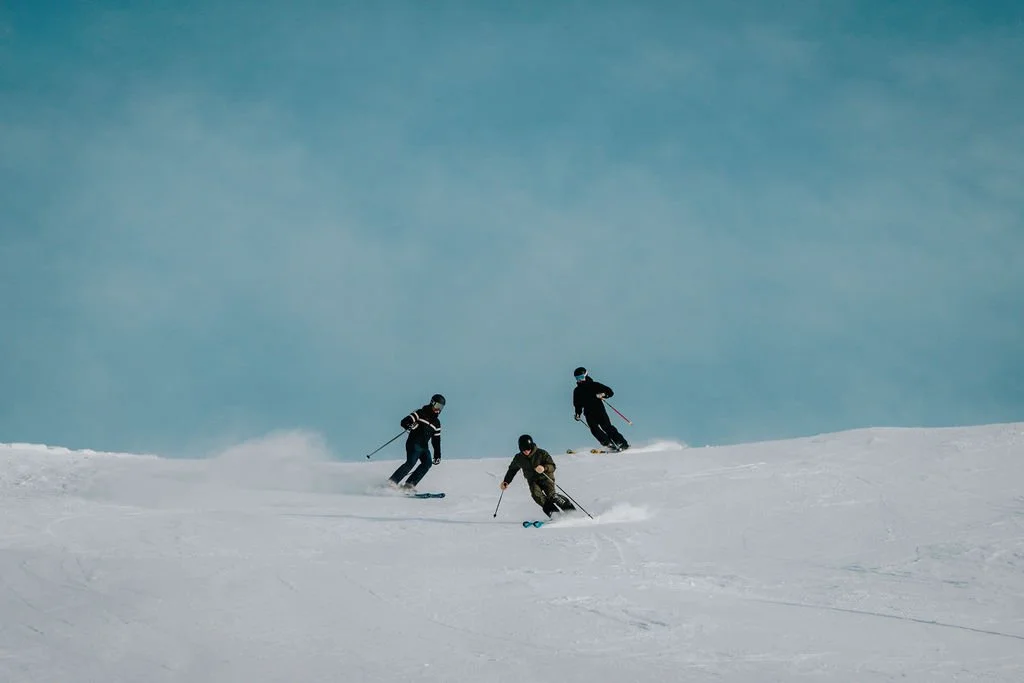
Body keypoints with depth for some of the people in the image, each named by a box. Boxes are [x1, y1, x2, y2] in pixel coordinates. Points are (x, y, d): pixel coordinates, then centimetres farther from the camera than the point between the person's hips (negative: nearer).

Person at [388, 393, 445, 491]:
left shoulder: (436, 423, 20)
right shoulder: (420, 413, 2)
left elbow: (436, 441, 23)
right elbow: (404, 422, -5)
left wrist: (437, 455, 15)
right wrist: (409, 426, -28)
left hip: (424, 447, 6)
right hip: (414, 443, -6)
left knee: (427, 463, -16)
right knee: (411, 462, -23)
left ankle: (409, 485, -17)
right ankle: (392, 481, -20)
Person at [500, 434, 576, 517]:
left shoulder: (541, 453, -13)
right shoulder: (518, 458, -2)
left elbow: (552, 467, -13)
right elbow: (512, 470, 17)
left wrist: (544, 468, -34)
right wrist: (506, 481, 7)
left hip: (546, 478, -3)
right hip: (533, 481, 3)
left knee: (551, 495, -28)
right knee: (536, 494, -30)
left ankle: (571, 510, -13)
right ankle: (554, 513, -30)